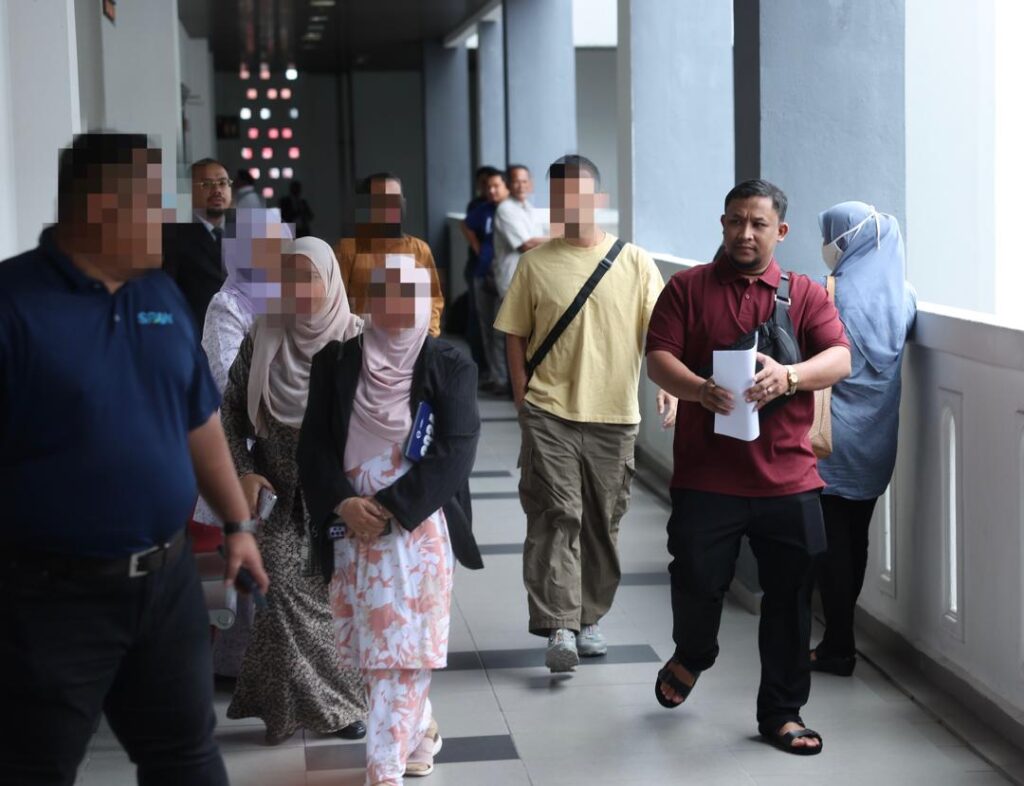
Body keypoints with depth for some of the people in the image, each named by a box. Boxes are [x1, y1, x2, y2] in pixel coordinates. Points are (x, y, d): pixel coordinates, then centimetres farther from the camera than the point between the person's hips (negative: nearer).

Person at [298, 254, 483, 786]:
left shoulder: (449, 368, -3)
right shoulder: (335, 362, 5)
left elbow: (454, 454, -9)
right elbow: (315, 444, 4)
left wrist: (389, 509, -15)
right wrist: (344, 504, -12)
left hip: (418, 527, -3)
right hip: (351, 528, 3)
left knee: (405, 648, -7)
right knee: (370, 647, 11)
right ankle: (421, 730, 33)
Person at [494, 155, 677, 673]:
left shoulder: (634, 262, 3)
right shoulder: (536, 263, 3)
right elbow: (516, 336, 8)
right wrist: (524, 402, 2)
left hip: (614, 416, 1)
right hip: (550, 415, -1)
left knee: (603, 523, 10)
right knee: (556, 517, -10)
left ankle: (589, 619, 25)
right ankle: (559, 627, -11)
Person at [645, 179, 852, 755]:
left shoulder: (806, 294, 8)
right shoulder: (688, 288, 6)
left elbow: (840, 360, -6)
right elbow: (658, 359, -3)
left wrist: (788, 377, -27)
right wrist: (699, 389, -24)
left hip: (788, 478, 1)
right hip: (706, 475, -1)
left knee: (790, 598, 5)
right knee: (697, 581, -1)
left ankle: (782, 713, 19)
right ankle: (692, 657, 33)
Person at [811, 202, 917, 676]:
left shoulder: (831, 295, -17)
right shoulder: (902, 295, 3)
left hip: (832, 439, -7)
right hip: (876, 440, 7)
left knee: (830, 542, 1)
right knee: (856, 536, 15)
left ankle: (838, 648, 5)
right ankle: (841, 634, 25)